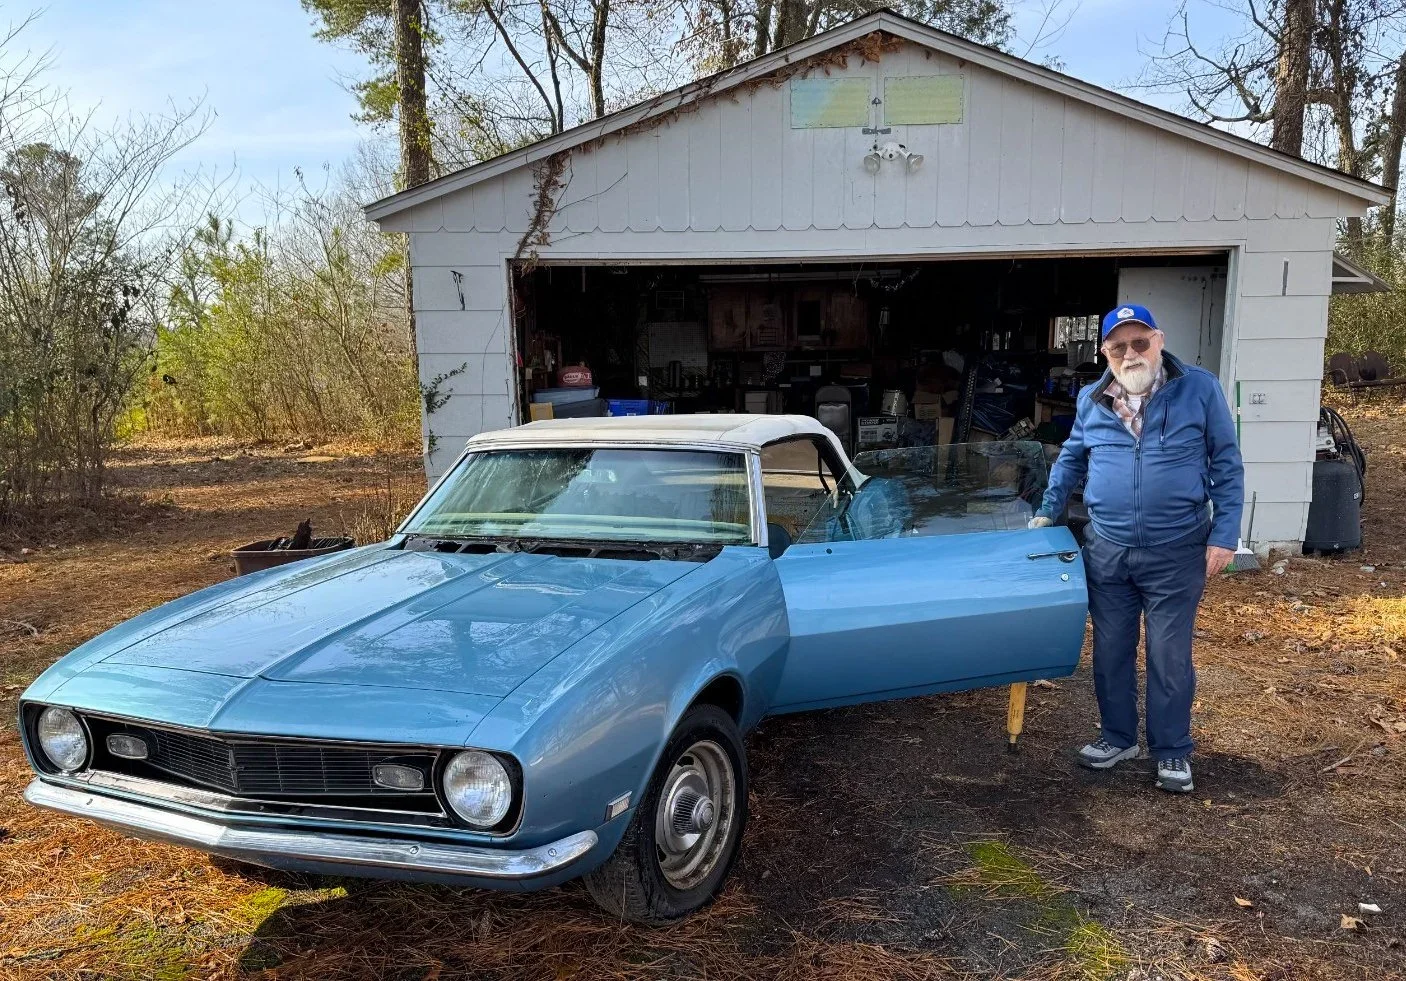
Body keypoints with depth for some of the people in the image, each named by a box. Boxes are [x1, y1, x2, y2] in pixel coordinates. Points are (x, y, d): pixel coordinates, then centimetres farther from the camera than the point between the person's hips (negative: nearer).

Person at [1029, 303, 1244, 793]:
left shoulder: (1200, 388, -6)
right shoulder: (1091, 401, 4)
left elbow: (1227, 466, -3)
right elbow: (1070, 460, 19)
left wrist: (1224, 536, -8)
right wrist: (1047, 514, 17)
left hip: (1176, 552, -3)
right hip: (1106, 551, 3)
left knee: (1170, 657, 6)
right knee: (1111, 651, 13)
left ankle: (1172, 752, 24)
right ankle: (1118, 737, 32)